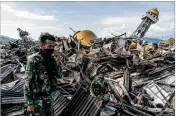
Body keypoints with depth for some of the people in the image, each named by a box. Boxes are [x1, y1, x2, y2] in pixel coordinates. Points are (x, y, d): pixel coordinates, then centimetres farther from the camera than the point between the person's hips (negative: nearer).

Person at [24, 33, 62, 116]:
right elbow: (28, 83, -16)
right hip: (38, 99, -6)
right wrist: (30, 103, -17)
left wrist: (57, 64, -11)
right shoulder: (33, 61, -17)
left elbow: (59, 76, 6)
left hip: (49, 97, 7)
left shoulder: (51, 59, 2)